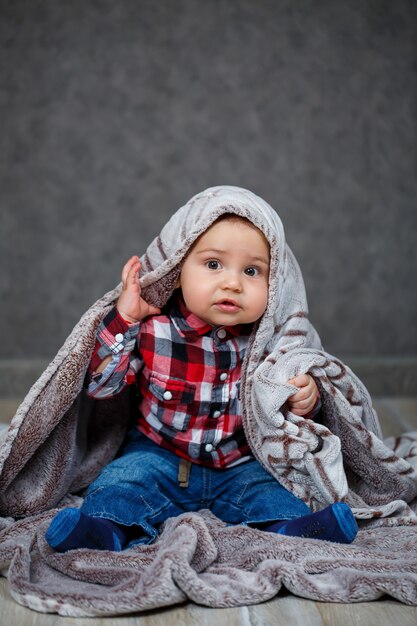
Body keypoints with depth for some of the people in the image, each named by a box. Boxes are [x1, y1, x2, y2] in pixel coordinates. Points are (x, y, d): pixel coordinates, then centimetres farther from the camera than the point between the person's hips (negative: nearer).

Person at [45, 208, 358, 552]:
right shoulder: (153, 330, -15)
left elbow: (289, 397, 8)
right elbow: (100, 385, -15)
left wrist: (306, 400, -17)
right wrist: (123, 319, -23)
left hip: (240, 466, 2)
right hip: (160, 456, -1)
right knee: (125, 480, -23)